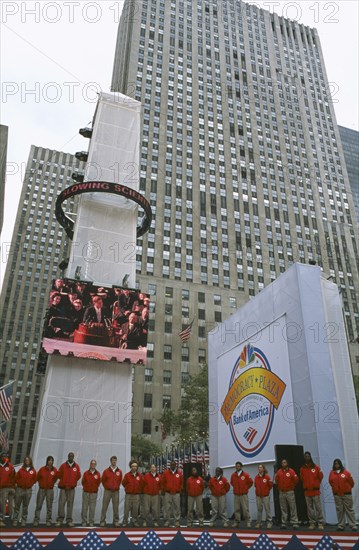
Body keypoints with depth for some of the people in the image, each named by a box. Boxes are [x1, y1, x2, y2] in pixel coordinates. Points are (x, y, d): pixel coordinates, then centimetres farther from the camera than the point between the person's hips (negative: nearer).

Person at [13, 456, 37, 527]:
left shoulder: (33, 471, 1)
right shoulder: (21, 469, 2)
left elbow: (35, 479, 7)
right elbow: (16, 477, 6)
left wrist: (30, 484, 0)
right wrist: (19, 483, -2)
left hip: (28, 490, 0)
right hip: (19, 489, 0)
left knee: (25, 507, 6)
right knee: (17, 506, 2)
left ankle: (24, 521, 13)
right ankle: (15, 520, 9)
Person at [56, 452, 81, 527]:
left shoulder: (76, 466, 4)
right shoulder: (63, 465, 1)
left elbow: (78, 476, 9)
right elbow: (59, 475, 5)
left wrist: (72, 483, 6)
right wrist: (64, 483, 5)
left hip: (72, 488, 1)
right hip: (63, 488, -1)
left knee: (70, 504, 2)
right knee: (61, 503, -7)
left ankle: (69, 520, 8)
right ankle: (60, 519, 1)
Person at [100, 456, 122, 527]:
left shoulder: (119, 471, 4)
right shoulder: (106, 471, 0)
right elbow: (103, 480, 9)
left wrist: (117, 487, 10)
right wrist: (107, 487, 8)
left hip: (116, 491, 1)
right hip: (107, 491, -1)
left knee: (116, 507, 5)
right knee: (104, 507, -1)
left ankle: (116, 521, 14)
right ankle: (102, 521, 7)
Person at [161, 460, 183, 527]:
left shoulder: (179, 473, 4)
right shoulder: (165, 473, 0)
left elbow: (181, 483, 11)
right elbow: (163, 483, 6)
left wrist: (180, 491, 8)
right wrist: (163, 491, 6)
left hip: (176, 493, 1)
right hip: (168, 493, -1)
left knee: (177, 507, 3)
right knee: (167, 508, 1)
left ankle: (177, 521, 12)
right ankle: (166, 521, 10)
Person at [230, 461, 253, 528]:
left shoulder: (246, 475, -5)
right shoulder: (233, 475, 6)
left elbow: (250, 482, 4)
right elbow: (232, 482, 21)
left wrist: (246, 488, 6)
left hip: (244, 494, -3)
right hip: (236, 495, 3)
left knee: (245, 509, -5)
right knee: (237, 509, 4)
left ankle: (248, 522, 4)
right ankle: (236, 522, 11)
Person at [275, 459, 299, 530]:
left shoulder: (291, 471, -8)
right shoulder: (279, 471, 3)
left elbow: (296, 480, -7)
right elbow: (276, 480, 15)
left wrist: (292, 487, 2)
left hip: (289, 492, -3)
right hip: (281, 492, 4)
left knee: (293, 508, -5)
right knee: (283, 509, 8)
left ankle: (295, 523, -2)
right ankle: (283, 523, 13)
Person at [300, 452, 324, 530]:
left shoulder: (316, 467, -2)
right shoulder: (302, 469, 4)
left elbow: (320, 476, 4)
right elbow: (302, 478, 13)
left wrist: (316, 484, 8)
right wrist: (305, 486, 9)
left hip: (315, 491, -2)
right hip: (307, 491, 2)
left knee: (318, 508, -4)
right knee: (310, 508, 5)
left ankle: (320, 523, 1)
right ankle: (312, 523, 11)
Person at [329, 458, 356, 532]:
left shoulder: (346, 472, -5)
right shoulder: (332, 473, 1)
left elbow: (351, 482, 2)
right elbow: (331, 482, 10)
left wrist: (348, 489, 10)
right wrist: (335, 489, 9)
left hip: (346, 494, -2)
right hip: (337, 495, 2)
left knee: (349, 510, 2)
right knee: (339, 510, 4)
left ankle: (353, 525, 7)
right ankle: (341, 525, 9)